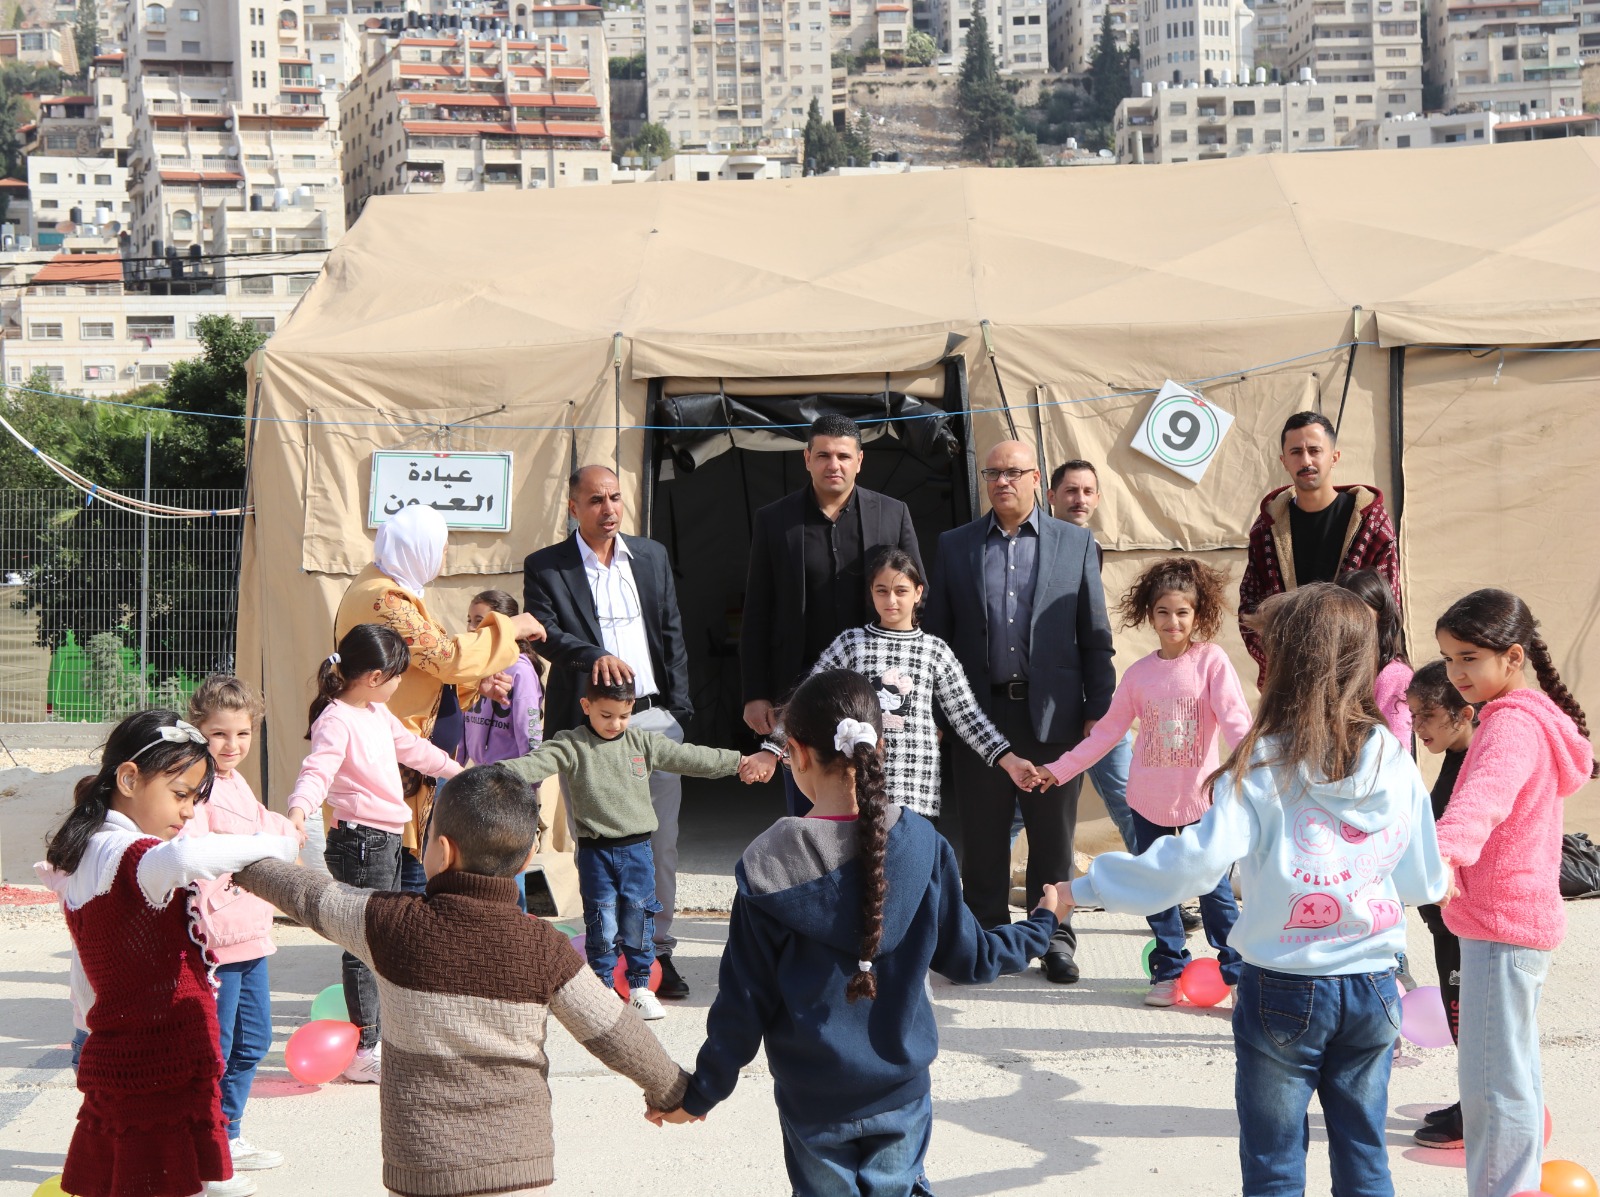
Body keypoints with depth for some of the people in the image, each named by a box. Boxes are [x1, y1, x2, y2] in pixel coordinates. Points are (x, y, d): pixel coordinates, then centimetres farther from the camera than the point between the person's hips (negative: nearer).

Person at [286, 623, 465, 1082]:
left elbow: (410, 746, 30)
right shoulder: (335, 721, -17)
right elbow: (317, 772, -30)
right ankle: (364, 1051, 0)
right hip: (358, 841, -10)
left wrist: (455, 770, 43)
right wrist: (298, 810, -49)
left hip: (387, 839, 10)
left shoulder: (378, 713, 14)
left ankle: (384, 1035, 30)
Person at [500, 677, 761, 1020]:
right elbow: (535, 764, -18)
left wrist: (739, 761, 10)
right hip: (595, 852, -2)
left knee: (639, 919, 4)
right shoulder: (571, 746, -5)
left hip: (637, 849, 2)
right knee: (601, 922, 0)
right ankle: (601, 985, 15)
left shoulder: (644, 743, 6)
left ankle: (640, 986, 18)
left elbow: (688, 757, 10)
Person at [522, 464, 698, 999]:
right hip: (585, 723, -3)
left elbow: (672, 634, 15)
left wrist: (679, 708, 8)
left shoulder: (652, 556, 13)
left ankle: (658, 950, 12)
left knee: (661, 841, 2)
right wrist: (595, 656, -29)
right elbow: (544, 634, -12)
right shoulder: (544, 567, 2)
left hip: (654, 717, 3)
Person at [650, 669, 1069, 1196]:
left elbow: (745, 1001, -10)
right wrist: (1041, 924, 20)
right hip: (900, 1090, 1)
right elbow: (967, 959, 1)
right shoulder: (921, 845, -11)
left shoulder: (767, 865, -15)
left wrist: (700, 1094, 4)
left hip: (812, 1098, -1)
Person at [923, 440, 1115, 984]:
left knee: (1053, 836, 5)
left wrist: (1098, 710, -1)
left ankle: (1054, 939, 17)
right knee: (982, 837, 6)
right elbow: (936, 633, 8)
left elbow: (1094, 636, 5)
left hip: (1052, 712, -1)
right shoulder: (954, 546, 9)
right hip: (980, 711, 1)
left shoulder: (1075, 543, 6)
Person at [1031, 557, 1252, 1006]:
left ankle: (1239, 970, 14)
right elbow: (1108, 730, 8)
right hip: (1148, 800, 4)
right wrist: (1058, 769, 5)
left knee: (1214, 888, 1)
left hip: (1201, 796, -4)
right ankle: (1168, 970, 24)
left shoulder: (1211, 661, -8)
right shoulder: (1138, 674, 3)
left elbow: (1235, 718, -18)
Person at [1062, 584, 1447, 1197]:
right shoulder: (1393, 759, -2)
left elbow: (1200, 858, -22)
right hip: (1372, 986, 4)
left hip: (1283, 990, -3)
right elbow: (1425, 881, 5)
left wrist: (1087, 886, -13)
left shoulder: (1264, 761, -14)